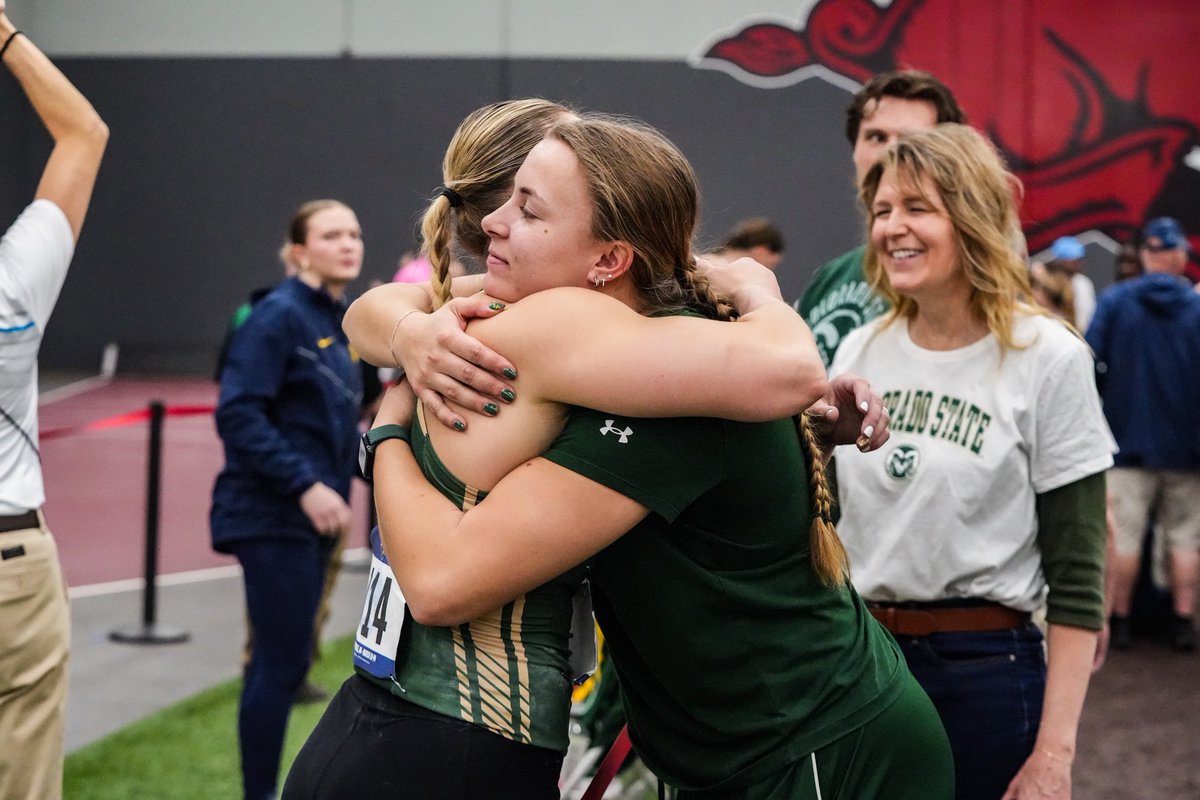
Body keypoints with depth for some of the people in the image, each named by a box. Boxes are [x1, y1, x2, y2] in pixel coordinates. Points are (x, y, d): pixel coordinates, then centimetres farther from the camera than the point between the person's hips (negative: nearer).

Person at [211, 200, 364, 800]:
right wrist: (305, 485, -22)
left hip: (311, 520, 8)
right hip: (273, 518, -8)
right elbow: (238, 414, -19)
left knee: (286, 661, 12)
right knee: (282, 661, -6)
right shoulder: (279, 316, -12)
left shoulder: (337, 323, 13)